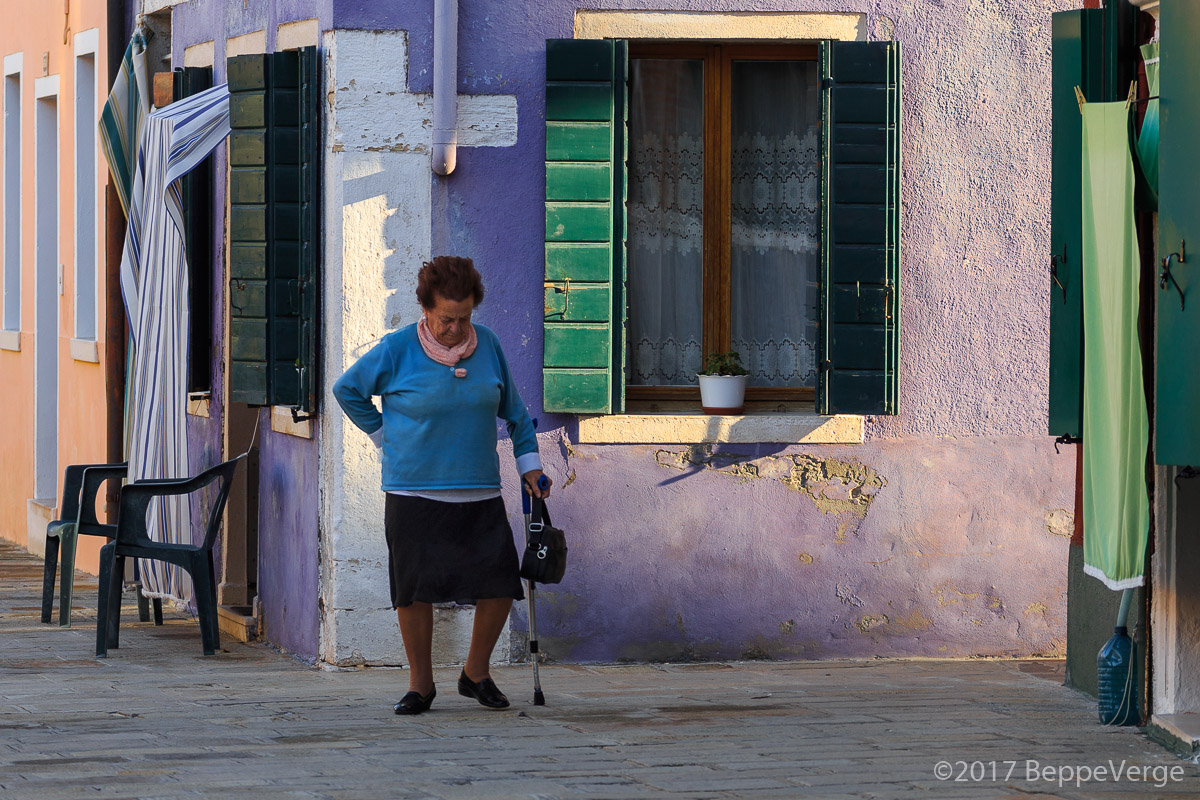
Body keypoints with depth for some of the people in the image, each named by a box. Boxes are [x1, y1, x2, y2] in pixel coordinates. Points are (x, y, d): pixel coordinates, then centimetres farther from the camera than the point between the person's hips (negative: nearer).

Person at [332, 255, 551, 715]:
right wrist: (385, 436, 4)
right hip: (414, 493, -3)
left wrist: (529, 465, 11)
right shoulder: (397, 350, -5)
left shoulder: (487, 345, 5)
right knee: (416, 589, -3)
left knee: (500, 585, -4)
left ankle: (476, 674, 15)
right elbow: (347, 390, 7)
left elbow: (513, 409, 16)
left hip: (479, 495, 3)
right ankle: (420, 684, 11)